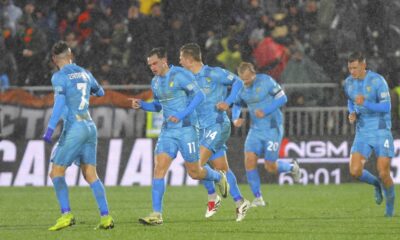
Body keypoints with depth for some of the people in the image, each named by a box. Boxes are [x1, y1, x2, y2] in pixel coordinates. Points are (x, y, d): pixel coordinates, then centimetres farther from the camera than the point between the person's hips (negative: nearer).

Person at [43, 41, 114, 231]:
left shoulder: (59, 77, -6)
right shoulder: (85, 74, 14)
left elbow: (60, 102, -21)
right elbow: (100, 92, 32)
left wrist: (50, 128, -27)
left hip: (74, 128, -6)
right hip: (90, 127, 6)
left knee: (56, 172, -1)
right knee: (90, 175, 10)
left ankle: (66, 214, -15)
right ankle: (105, 217, 3)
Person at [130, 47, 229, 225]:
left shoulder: (180, 75, -12)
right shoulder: (155, 82, 11)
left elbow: (199, 95, -17)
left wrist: (182, 114, -26)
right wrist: (141, 105, 5)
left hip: (186, 129, -6)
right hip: (167, 131, 6)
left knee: (194, 172, 4)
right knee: (159, 168, -11)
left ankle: (219, 177, 39)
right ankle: (156, 214, -14)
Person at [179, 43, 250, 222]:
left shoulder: (213, 74, -9)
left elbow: (238, 82, -4)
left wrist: (228, 102, -14)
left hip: (218, 125, -7)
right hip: (203, 128, 7)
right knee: (221, 168, 8)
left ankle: (212, 197, -2)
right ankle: (239, 202, 15)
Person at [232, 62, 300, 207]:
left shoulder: (266, 81, -13)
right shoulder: (241, 89, 2)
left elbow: (282, 98, -10)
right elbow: (237, 105, 19)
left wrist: (265, 111, -21)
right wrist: (235, 119, -2)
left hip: (272, 129, -5)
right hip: (255, 130, 5)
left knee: (270, 167, -4)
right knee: (249, 160, -13)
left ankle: (292, 167, 31)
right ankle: (258, 199, -3)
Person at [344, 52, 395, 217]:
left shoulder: (378, 81, -16)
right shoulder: (349, 82, 2)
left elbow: (386, 107, -20)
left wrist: (365, 103, -36)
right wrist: (352, 114, 0)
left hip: (381, 131, -4)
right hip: (362, 133, 4)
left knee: (384, 174, -8)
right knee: (355, 171, -13)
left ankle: (390, 202, 25)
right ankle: (376, 184, 22)